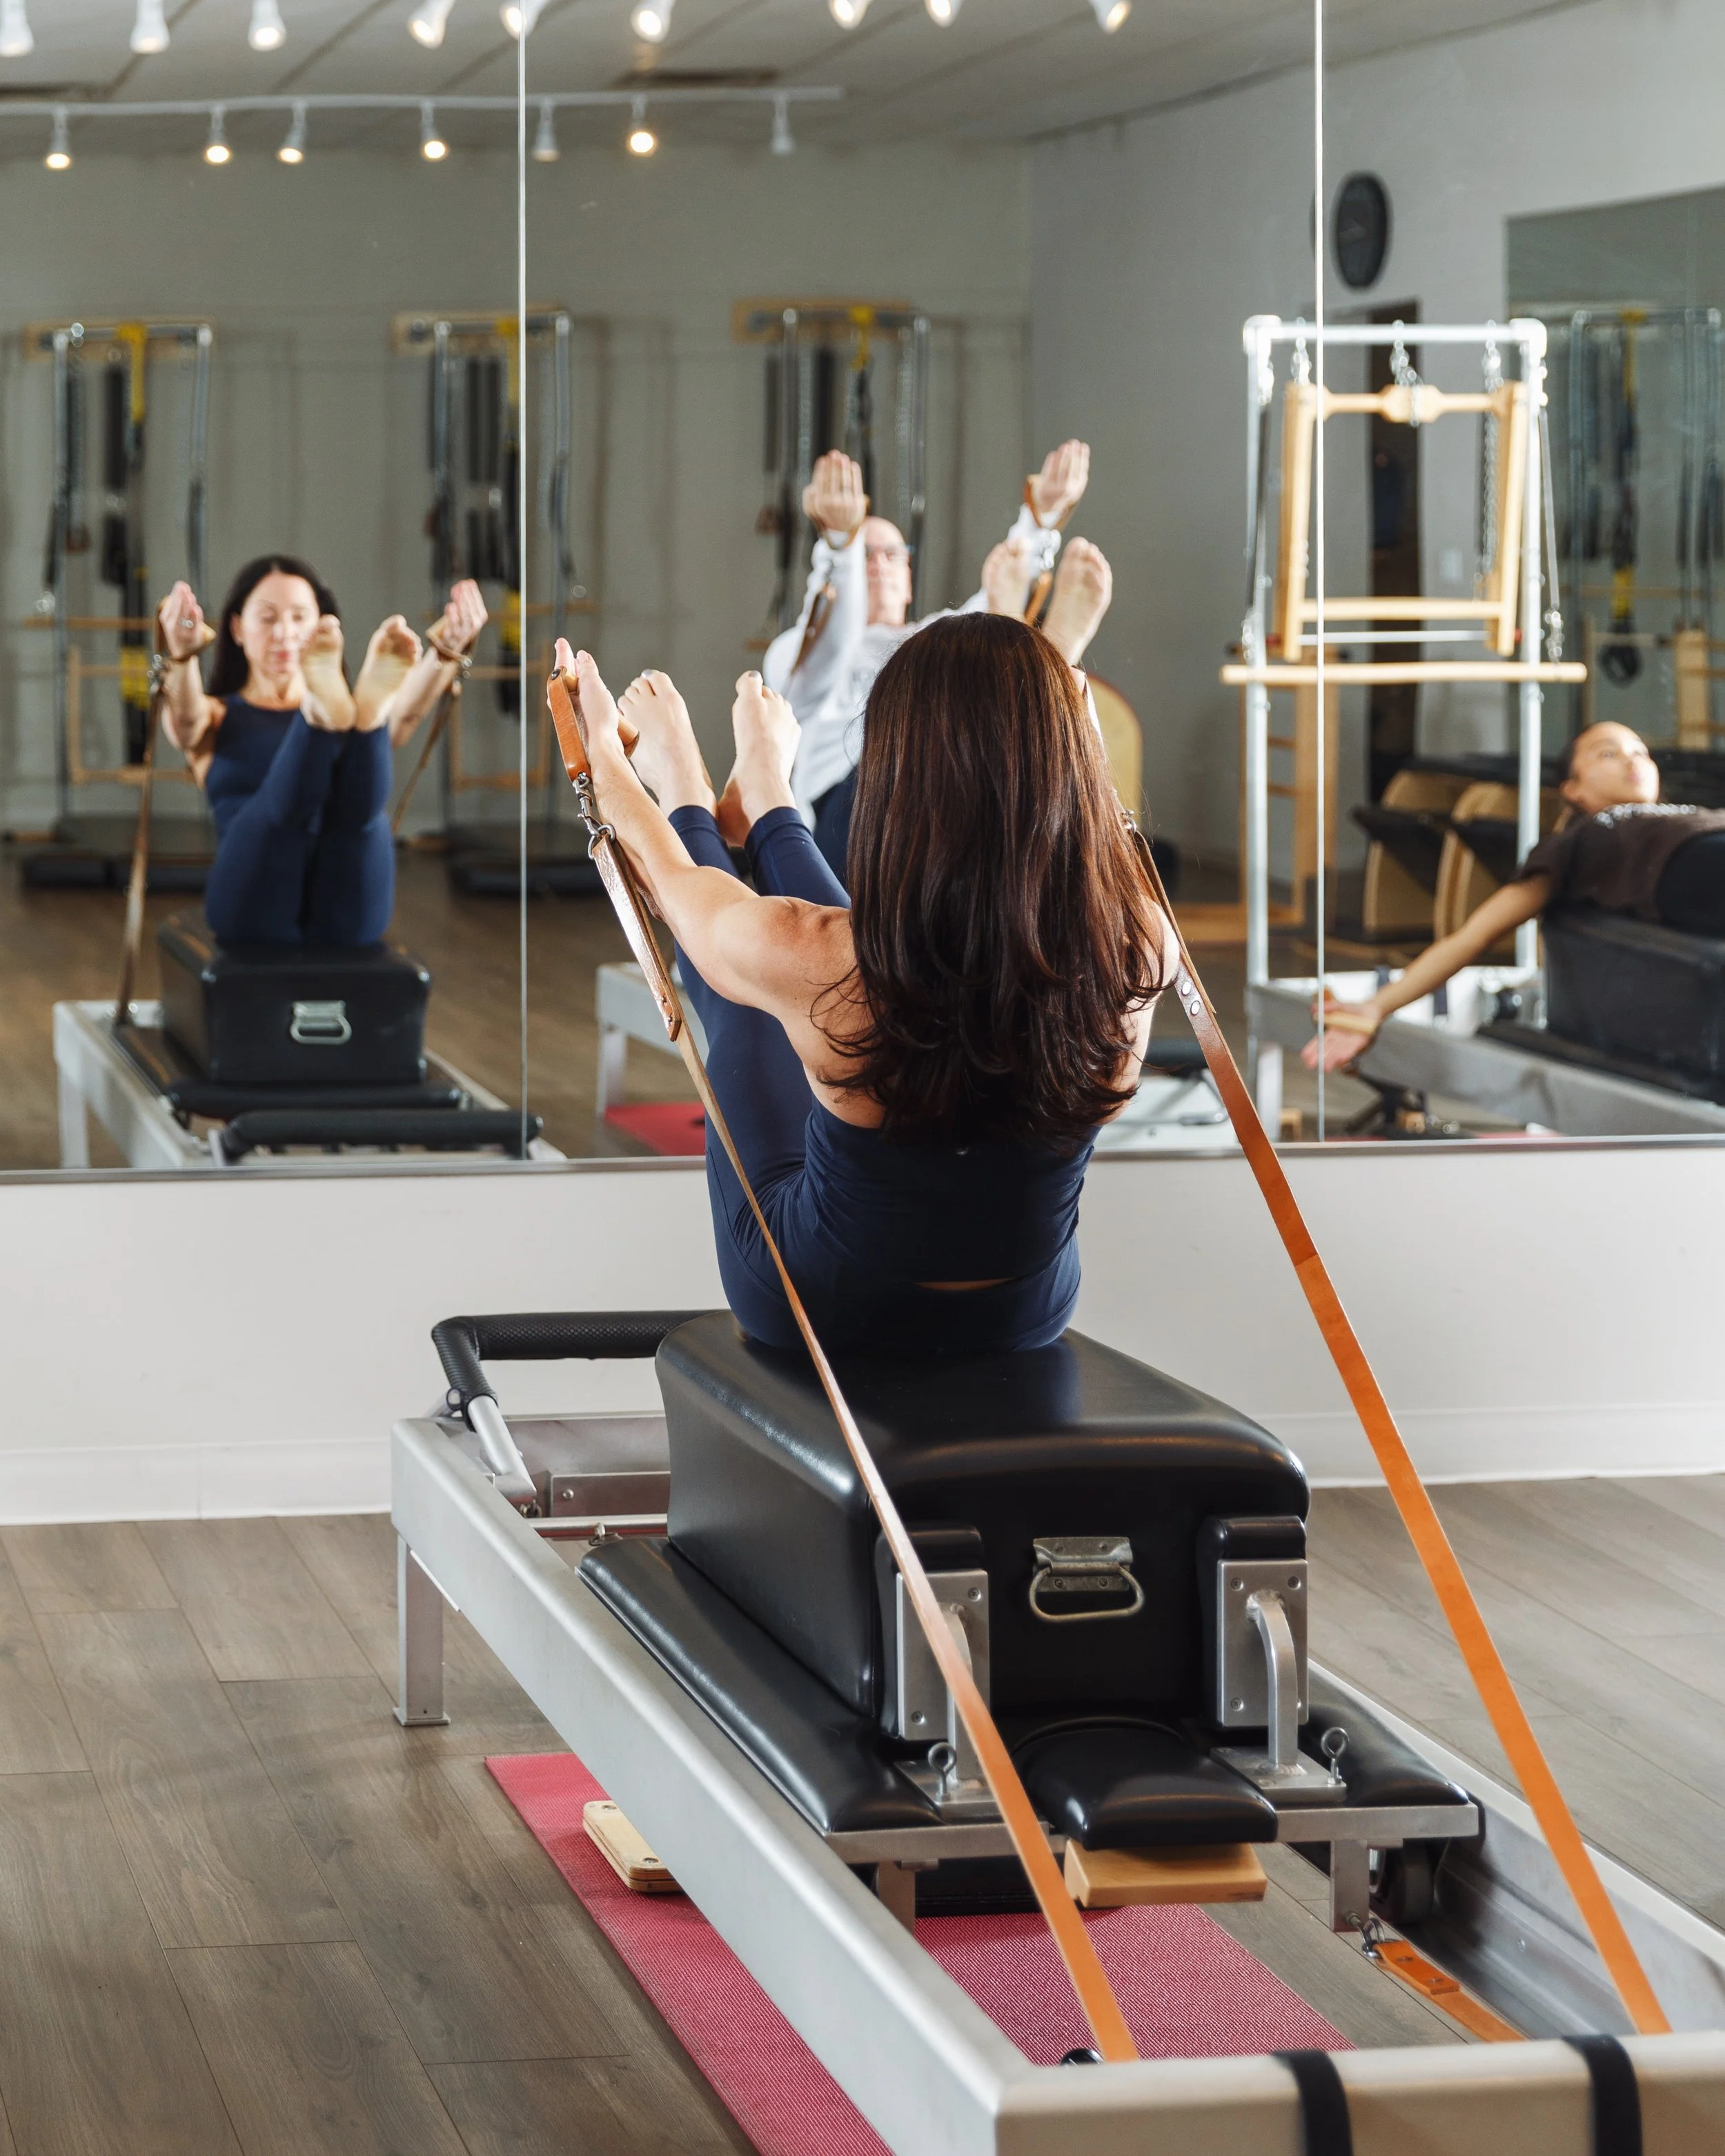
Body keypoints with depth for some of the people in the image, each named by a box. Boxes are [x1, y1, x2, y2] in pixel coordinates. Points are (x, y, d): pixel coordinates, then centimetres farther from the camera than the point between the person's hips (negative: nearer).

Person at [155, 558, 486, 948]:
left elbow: (409, 708, 1)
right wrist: (182, 655, -29)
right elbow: (185, 718, -4)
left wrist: (445, 653, -24)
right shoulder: (217, 718, 23)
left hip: (345, 924, 1)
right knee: (282, 808, -33)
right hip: (257, 916, -1)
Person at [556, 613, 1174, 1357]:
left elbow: (667, 876, -7)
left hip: (827, 1315, -2)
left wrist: (604, 751, 14)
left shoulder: (805, 956, -33)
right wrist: (1058, 737, 24)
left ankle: (686, 797, 55)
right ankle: (764, 809, 54)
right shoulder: (1137, 948, -26)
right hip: (1022, 1319, 2)